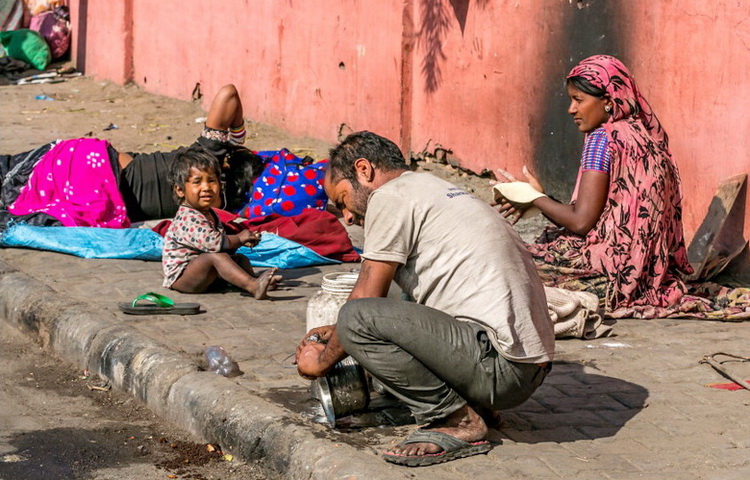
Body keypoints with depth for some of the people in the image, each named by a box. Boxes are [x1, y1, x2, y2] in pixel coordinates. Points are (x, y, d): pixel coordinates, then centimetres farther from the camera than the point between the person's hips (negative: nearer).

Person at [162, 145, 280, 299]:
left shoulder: (210, 214, 15)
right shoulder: (187, 218, -20)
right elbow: (212, 243, -28)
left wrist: (240, 241, 3)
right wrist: (239, 239, -11)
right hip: (181, 275, -11)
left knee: (240, 259, 9)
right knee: (215, 256, -33)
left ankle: (254, 280, -21)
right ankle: (253, 287, -49)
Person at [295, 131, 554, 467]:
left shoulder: (390, 196, -4)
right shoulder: (433, 189, 24)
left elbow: (365, 300, -3)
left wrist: (324, 359, 12)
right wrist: (336, 334, 31)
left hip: (500, 366, -10)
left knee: (356, 318, -19)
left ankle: (457, 422, -8)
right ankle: (474, 405, 11)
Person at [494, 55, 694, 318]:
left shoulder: (602, 139, -13)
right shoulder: (647, 135, 13)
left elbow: (581, 222, -16)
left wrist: (535, 197, 1)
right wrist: (531, 202, 11)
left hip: (615, 271, -9)